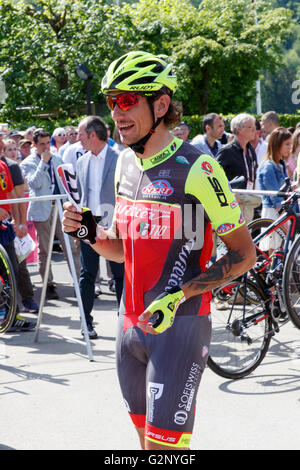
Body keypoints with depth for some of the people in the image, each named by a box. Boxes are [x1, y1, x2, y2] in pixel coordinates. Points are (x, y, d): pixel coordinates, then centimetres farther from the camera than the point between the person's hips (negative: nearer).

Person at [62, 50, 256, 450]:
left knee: (164, 444, -7)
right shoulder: (125, 163, 8)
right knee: (146, 438, 15)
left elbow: (243, 254, -12)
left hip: (180, 324, -7)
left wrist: (178, 296, -21)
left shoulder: (196, 169, -15)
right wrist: (89, 234, -3)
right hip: (131, 324, 7)